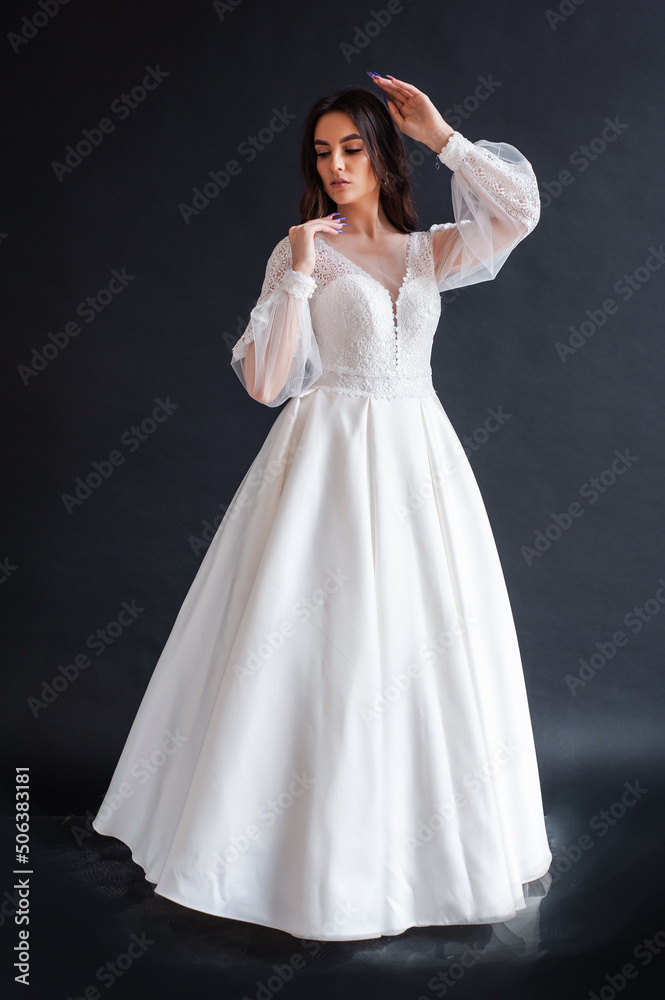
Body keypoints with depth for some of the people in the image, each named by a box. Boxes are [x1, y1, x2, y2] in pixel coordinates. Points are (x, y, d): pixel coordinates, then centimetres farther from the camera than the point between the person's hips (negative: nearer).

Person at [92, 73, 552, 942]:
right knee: (328, 645, -2)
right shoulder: (301, 253, 3)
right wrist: (298, 274, -10)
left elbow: (521, 209, -4)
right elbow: (265, 380, -5)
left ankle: (425, 833, 25)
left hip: (416, 457, 3)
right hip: (327, 456, -3)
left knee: (419, 636, 8)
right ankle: (325, 852, 13)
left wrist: (441, 134, -1)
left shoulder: (428, 252, 11)